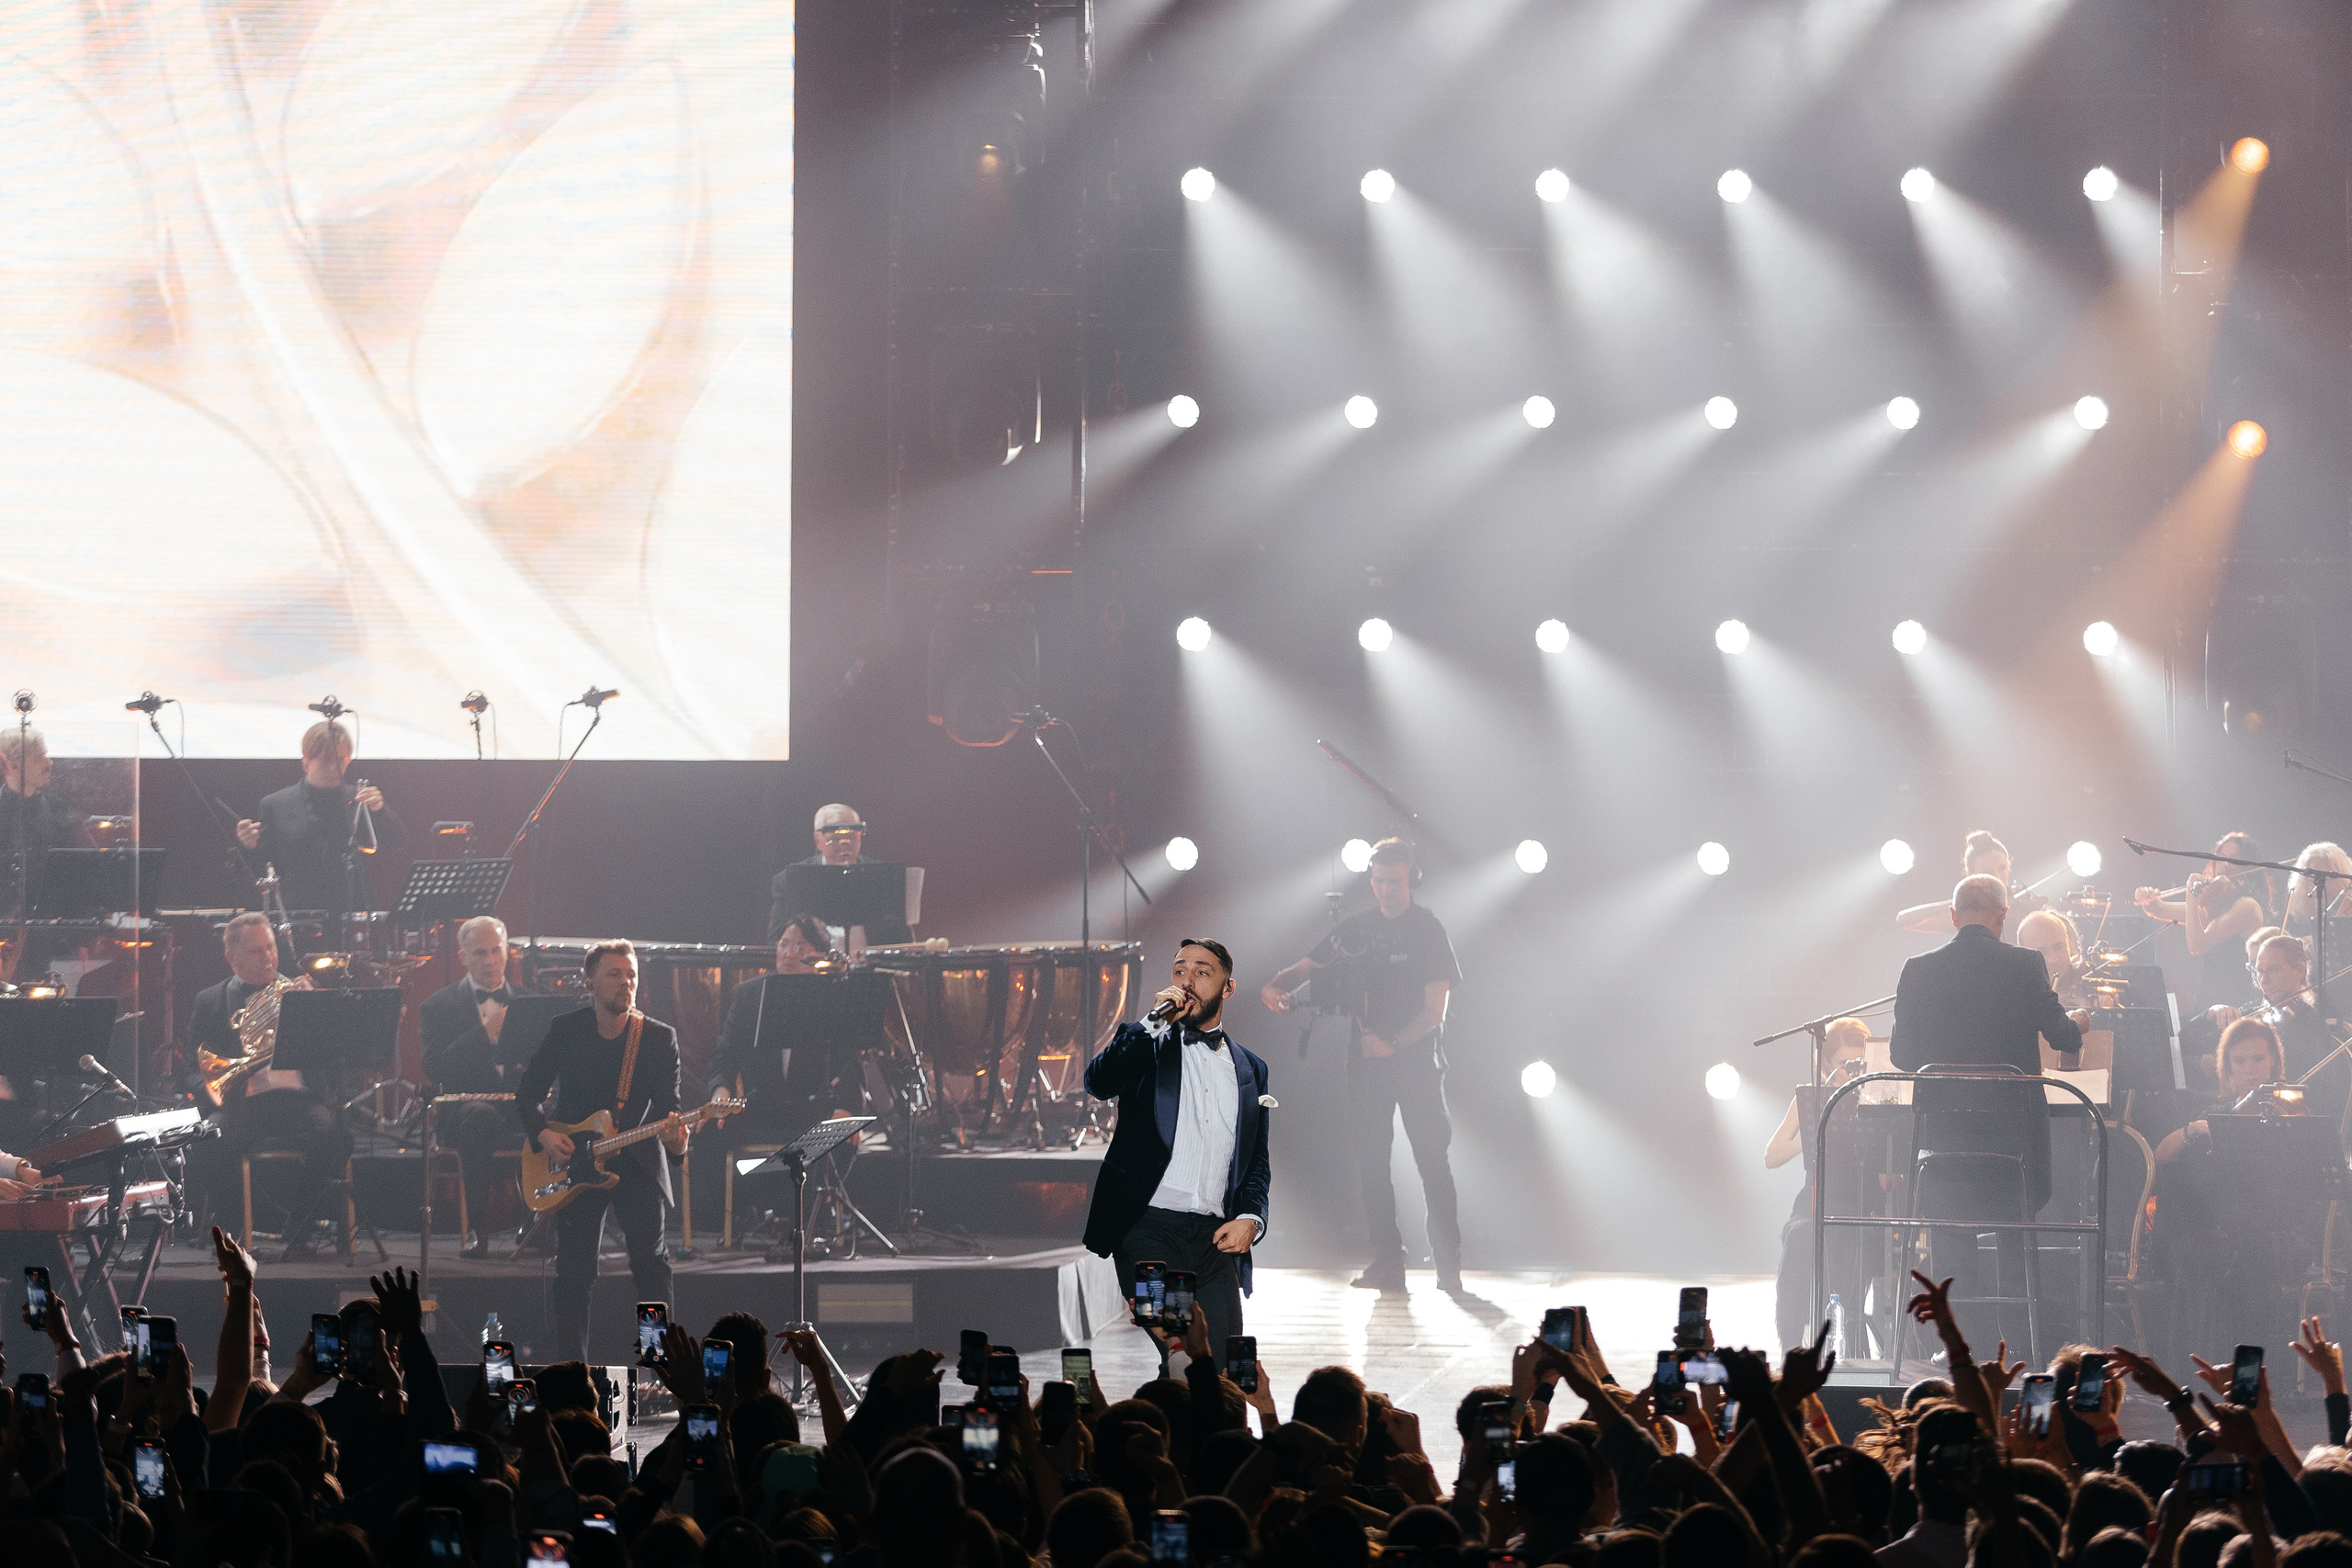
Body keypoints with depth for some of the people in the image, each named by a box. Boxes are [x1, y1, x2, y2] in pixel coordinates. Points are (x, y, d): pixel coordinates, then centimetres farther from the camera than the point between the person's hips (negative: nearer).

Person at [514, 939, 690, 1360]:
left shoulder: (660, 1038, -1)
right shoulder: (564, 1032, 0)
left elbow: (668, 1104, -5)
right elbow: (526, 1094, 7)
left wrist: (673, 1133, -28)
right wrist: (543, 1134, -11)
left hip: (638, 1165, -1)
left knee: (651, 1263, -10)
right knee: (573, 1274, 2)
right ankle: (571, 1368, 11)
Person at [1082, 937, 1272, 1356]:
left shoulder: (1249, 1069, 20)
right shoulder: (1145, 1045, 11)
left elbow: (1257, 1163, 23)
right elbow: (1098, 1082, -11)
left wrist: (1250, 1218, 4)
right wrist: (1154, 1022, -12)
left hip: (1216, 1239, 3)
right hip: (1150, 1229, -3)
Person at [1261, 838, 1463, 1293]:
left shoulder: (1429, 932, -3)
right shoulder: (1355, 929, 10)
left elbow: (1435, 1010, -7)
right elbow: (1306, 967, 14)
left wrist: (1393, 1043, -20)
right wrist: (1277, 986, -9)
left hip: (1417, 1059, -4)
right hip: (1367, 1060, 4)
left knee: (1432, 1161, -7)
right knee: (1371, 1160, 1)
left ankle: (1449, 1265, -5)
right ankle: (1387, 1263, 6)